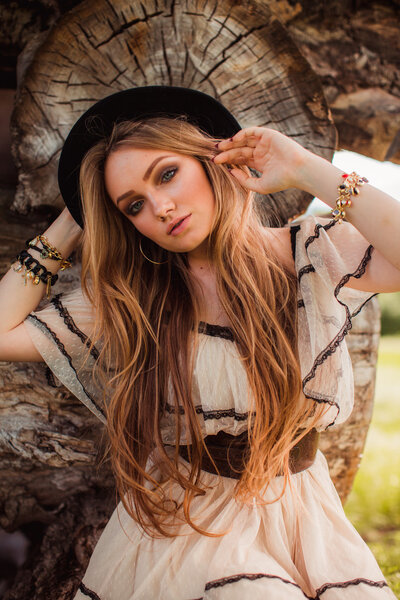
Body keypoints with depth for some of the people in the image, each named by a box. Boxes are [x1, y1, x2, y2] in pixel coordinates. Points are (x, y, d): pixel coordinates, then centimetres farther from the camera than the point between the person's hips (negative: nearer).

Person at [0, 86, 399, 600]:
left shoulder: (311, 254, -6)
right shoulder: (129, 300, -3)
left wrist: (306, 171, -17)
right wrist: (69, 229, 0)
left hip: (296, 514, 1)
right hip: (183, 516, -1)